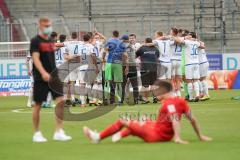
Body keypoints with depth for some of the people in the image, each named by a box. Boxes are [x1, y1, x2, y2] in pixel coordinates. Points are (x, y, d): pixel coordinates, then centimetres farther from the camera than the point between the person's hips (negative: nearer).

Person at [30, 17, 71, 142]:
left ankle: (59, 132, -6)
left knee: (61, 101, -8)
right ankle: (37, 133, 13)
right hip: (41, 78, -6)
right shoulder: (35, 41, -6)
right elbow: (36, 58, -18)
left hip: (53, 77, 6)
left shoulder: (51, 41, 14)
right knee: (38, 105, 2)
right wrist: (43, 73, -32)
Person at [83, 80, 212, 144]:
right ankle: (121, 134, 38)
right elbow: (192, 119, 5)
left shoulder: (169, 103, -21)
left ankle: (98, 137, 20)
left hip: (154, 135, -8)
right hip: (167, 136, 8)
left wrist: (178, 138, -43)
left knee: (123, 121, 3)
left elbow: (175, 121, -33)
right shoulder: (181, 101, 2)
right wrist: (200, 136, 12)